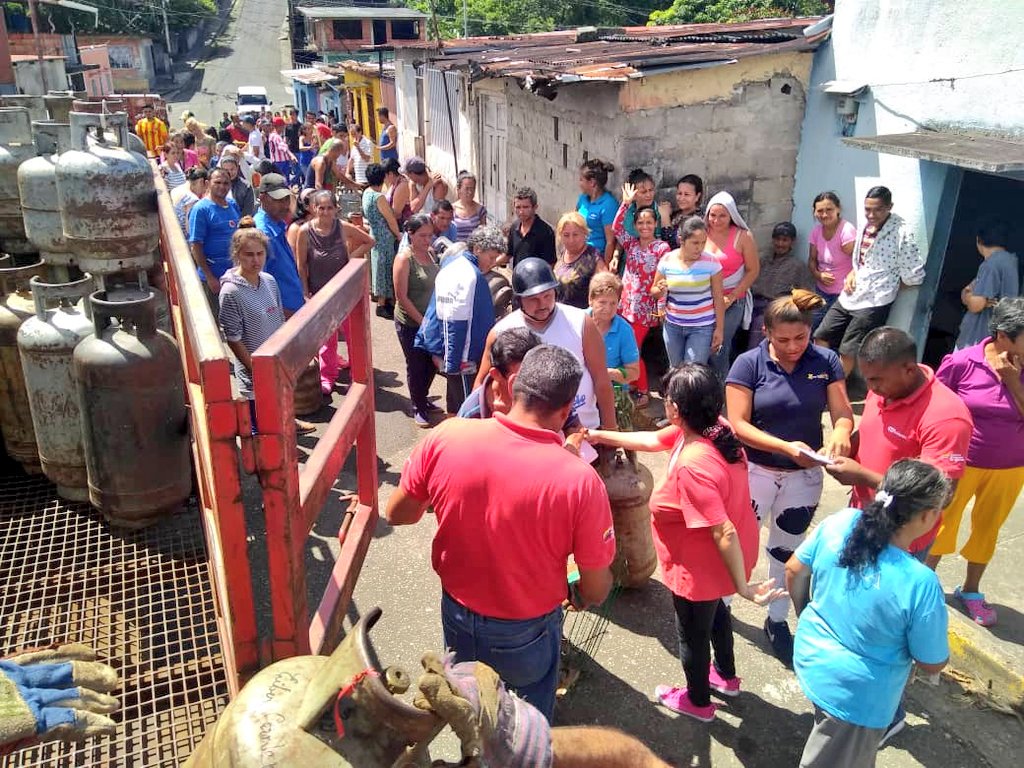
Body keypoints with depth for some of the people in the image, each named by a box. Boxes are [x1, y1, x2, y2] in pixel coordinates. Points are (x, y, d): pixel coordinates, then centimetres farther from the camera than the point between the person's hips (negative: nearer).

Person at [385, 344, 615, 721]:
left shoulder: (445, 438, -23)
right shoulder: (579, 481, -30)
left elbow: (397, 514, -7)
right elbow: (596, 590, -17)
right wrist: (580, 597, 6)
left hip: (457, 616, 3)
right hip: (525, 633, -3)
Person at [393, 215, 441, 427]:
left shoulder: (430, 254, 4)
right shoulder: (404, 258, -16)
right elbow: (401, 297, -17)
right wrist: (422, 321, -16)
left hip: (431, 320, 6)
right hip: (410, 324, -6)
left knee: (432, 363, 16)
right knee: (416, 366, 7)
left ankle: (423, 399, 39)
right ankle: (418, 408, 25)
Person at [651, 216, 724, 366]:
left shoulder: (711, 262, -11)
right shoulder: (667, 260, -5)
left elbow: (718, 298, -4)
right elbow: (654, 292, 7)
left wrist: (719, 329, -4)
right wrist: (660, 290, -17)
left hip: (702, 327, -3)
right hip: (672, 326, 3)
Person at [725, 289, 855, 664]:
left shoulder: (826, 361, -6)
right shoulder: (748, 364, -15)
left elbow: (842, 411, -7)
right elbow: (738, 424, -18)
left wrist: (840, 434, -31)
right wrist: (785, 446, -30)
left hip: (805, 475, 3)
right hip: (755, 472, -3)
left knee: (787, 550, 19)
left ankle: (777, 621, 38)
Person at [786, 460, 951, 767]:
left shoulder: (840, 522, -20)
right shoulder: (919, 583, -33)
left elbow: (794, 571, -3)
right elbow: (933, 664, -17)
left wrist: (805, 613, 15)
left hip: (810, 657, 5)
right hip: (856, 696, -5)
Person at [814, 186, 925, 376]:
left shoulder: (901, 232, -15)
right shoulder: (865, 227, 8)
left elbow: (915, 276, -15)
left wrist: (887, 287, -3)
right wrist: (851, 275, 5)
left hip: (874, 302, -7)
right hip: (850, 296, 8)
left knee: (847, 352, -5)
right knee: (820, 337, 9)